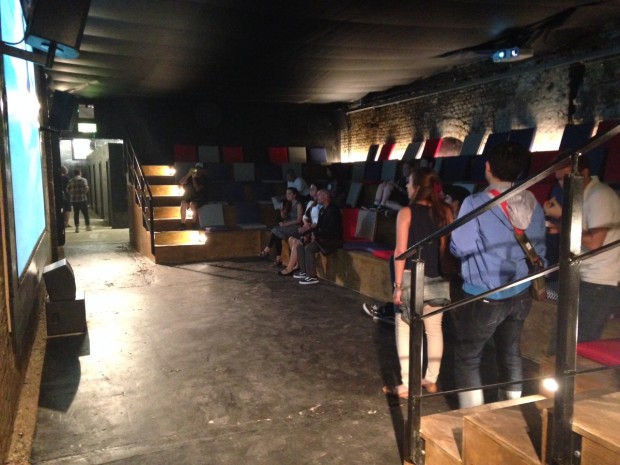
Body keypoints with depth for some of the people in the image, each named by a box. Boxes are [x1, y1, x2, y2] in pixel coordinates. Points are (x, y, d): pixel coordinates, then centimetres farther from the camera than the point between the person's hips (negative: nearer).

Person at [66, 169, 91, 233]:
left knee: (76, 213, 6)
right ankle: (88, 226, 9)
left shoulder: (71, 181, 7)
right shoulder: (83, 180, -3)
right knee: (85, 213, 5)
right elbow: (86, 188, -14)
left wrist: (71, 195, 15)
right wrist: (84, 194, 2)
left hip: (74, 200, 3)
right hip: (83, 199, -3)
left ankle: (77, 227, 3)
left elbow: (68, 189, 5)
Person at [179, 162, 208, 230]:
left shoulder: (203, 179, -1)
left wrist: (193, 178, -15)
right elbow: (181, 183, -4)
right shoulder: (189, 176, 11)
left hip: (199, 199, -3)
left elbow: (197, 189, -13)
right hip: (188, 197, 3)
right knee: (183, 203, -28)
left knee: (192, 204, -35)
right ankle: (183, 224, -28)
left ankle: (194, 224, -26)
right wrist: (188, 174, -13)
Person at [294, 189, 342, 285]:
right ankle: (304, 272, 5)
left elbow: (331, 230, -23)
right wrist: (309, 235, 0)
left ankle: (312, 277, -21)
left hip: (333, 239, -10)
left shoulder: (333, 210, -16)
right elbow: (319, 227, 16)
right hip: (322, 237, 10)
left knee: (309, 248, -27)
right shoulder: (322, 210, 14)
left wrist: (316, 235, -20)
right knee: (300, 245, 1)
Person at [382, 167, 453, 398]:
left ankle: (406, 385, 8)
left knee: (404, 330, 5)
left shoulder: (407, 212, -9)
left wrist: (397, 285, -9)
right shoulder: (445, 212, 3)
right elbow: (448, 247, 5)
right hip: (437, 278, 5)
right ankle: (431, 380, 25)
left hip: (411, 277, -5)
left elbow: (401, 251, -12)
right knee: (434, 330, 13)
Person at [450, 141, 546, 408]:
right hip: (520, 294, 6)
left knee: (467, 358, 8)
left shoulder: (476, 203, -21)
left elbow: (460, 247, -15)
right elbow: (539, 250, 8)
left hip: (484, 296, -6)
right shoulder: (533, 205, -1)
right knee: (510, 352, 22)